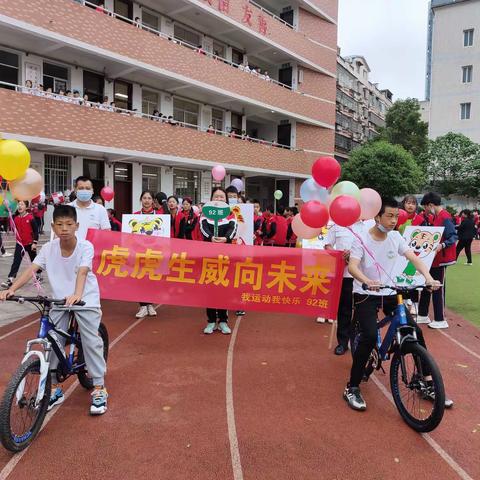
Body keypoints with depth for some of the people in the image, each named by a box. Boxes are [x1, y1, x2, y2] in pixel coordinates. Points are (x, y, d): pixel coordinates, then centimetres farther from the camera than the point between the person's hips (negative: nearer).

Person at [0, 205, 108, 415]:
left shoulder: (86, 247, -18)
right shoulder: (48, 248, -8)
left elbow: (82, 272, -32)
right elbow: (31, 270, -16)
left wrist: (77, 295, -49)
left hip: (85, 299, -3)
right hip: (59, 300, 4)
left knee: (91, 341, -8)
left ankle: (99, 389, 5)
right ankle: (54, 388, 19)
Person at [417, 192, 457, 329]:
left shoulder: (445, 218, -17)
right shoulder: (436, 217, 12)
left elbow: (453, 237, -23)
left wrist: (442, 245, -38)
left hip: (440, 259, -10)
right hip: (432, 258, 10)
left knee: (438, 288, -2)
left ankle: (440, 320, 8)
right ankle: (423, 315, 24)